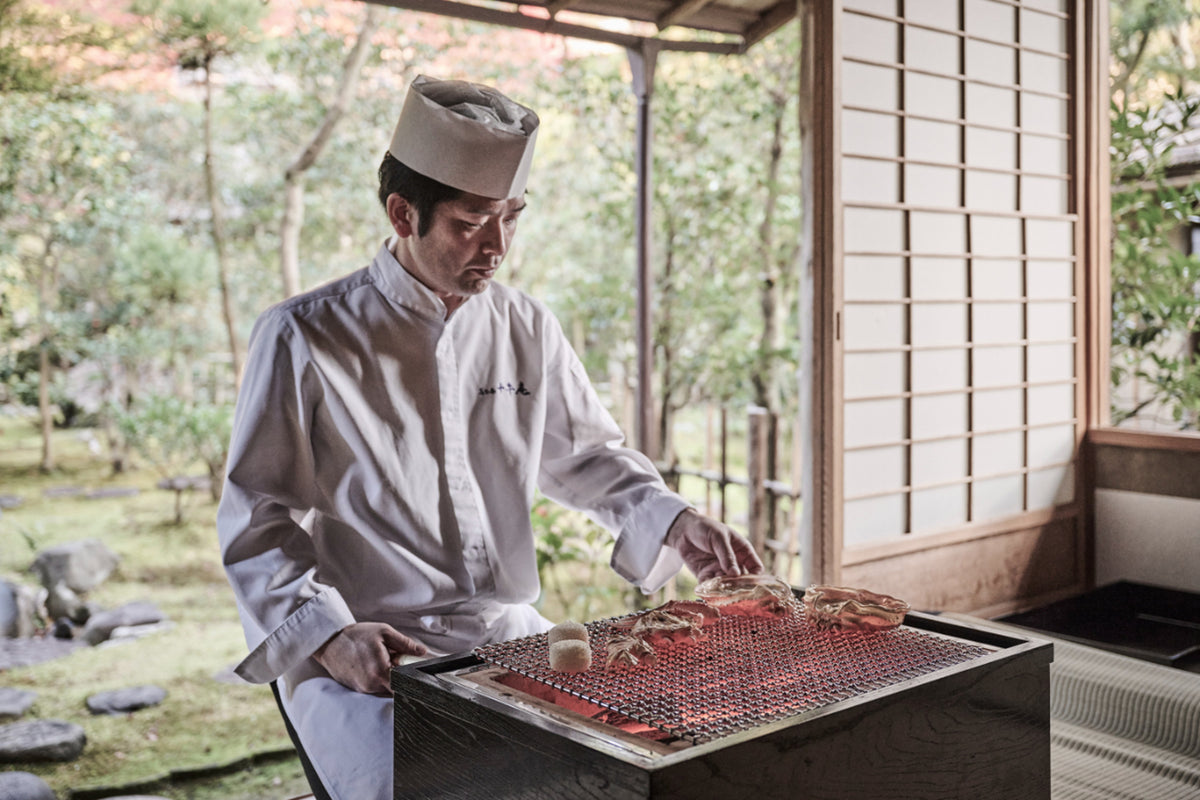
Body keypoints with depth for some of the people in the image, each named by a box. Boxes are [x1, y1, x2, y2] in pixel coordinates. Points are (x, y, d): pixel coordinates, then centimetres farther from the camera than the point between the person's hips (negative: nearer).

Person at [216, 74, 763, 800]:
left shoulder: (527, 328, 8)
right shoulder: (303, 338, -5)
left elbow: (588, 455, 19)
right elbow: (257, 519, -4)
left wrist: (671, 521, 0)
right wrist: (328, 635, -19)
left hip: (512, 633, 5)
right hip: (366, 656, -4)